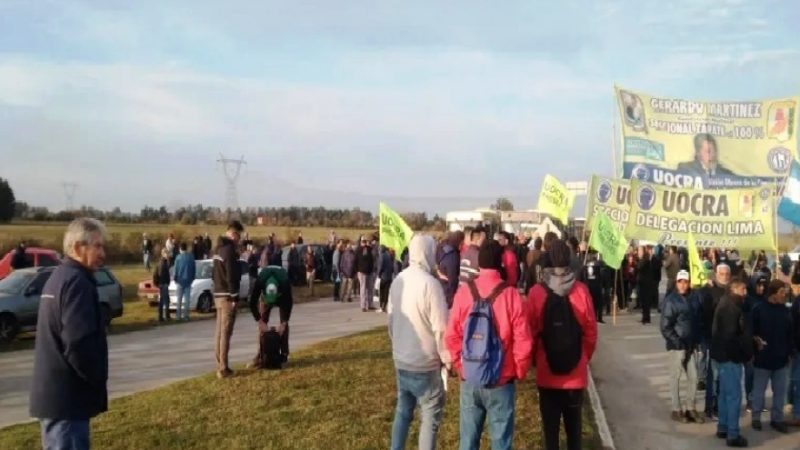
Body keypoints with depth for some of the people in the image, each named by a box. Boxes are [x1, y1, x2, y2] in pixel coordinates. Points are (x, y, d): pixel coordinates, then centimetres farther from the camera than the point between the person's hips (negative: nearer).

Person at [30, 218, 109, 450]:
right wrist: (98, 379, -10)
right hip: (66, 396, -10)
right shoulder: (76, 281, -17)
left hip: (52, 393, 10)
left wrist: (92, 378, 17)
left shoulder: (59, 277, 15)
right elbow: (79, 342, -25)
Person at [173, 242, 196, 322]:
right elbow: (193, 268, 6)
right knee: (187, 298, 4)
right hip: (188, 280, 2)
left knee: (179, 298, 7)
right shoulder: (191, 257, 0)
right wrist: (192, 278, 14)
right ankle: (185, 315, 1)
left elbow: (176, 269, -4)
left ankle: (178, 315, 5)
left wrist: (175, 279, 6)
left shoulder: (179, 257, -8)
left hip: (180, 280, -2)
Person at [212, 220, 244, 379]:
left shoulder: (219, 248, 14)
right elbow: (231, 276, -20)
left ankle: (220, 365, 19)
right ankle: (223, 368, -5)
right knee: (225, 333, -6)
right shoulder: (230, 250, -16)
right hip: (227, 296, -9)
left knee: (219, 332, 13)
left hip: (218, 294, 10)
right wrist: (235, 297, -17)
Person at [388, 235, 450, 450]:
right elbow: (440, 327, -18)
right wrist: (447, 358, -5)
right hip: (425, 363, -7)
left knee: (403, 411, 19)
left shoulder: (398, 280, 2)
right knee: (430, 417, 5)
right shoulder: (430, 283, -20)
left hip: (401, 360, 7)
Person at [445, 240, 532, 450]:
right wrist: (519, 372, 6)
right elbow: (523, 341, -11)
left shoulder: (464, 291, -7)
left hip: (469, 379, 2)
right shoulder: (510, 294, -13)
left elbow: (452, 335, -3)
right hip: (501, 381, -2)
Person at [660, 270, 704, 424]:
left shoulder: (694, 299, 5)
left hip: (691, 345, 5)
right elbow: (665, 326, -11)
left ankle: (691, 408, 19)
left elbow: (697, 320, 12)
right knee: (675, 377, 4)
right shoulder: (671, 300, -10)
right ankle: (676, 410, 13)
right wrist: (677, 342, -15)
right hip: (676, 345, -5)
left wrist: (697, 340, 4)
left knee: (693, 377, 8)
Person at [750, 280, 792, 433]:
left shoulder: (786, 311, 5)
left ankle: (777, 419, 19)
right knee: (759, 390, 7)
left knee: (780, 391, 8)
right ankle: (756, 417, 19)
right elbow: (751, 332, -5)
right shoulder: (759, 310, -7)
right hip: (763, 358, -4)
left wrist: (789, 353, 9)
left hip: (781, 358, 4)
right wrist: (756, 342, -14)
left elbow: (789, 335, 10)